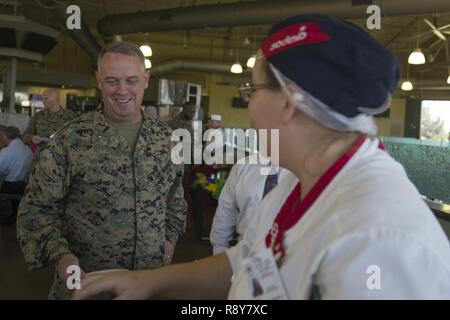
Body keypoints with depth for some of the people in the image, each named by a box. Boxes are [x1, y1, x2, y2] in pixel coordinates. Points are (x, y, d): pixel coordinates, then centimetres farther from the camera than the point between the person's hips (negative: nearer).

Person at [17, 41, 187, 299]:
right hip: (86, 281, -3)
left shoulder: (166, 136, 2)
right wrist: (60, 255, -21)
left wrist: (170, 237, 5)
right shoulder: (71, 139, -11)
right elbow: (37, 207, -7)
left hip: (152, 279, 4)